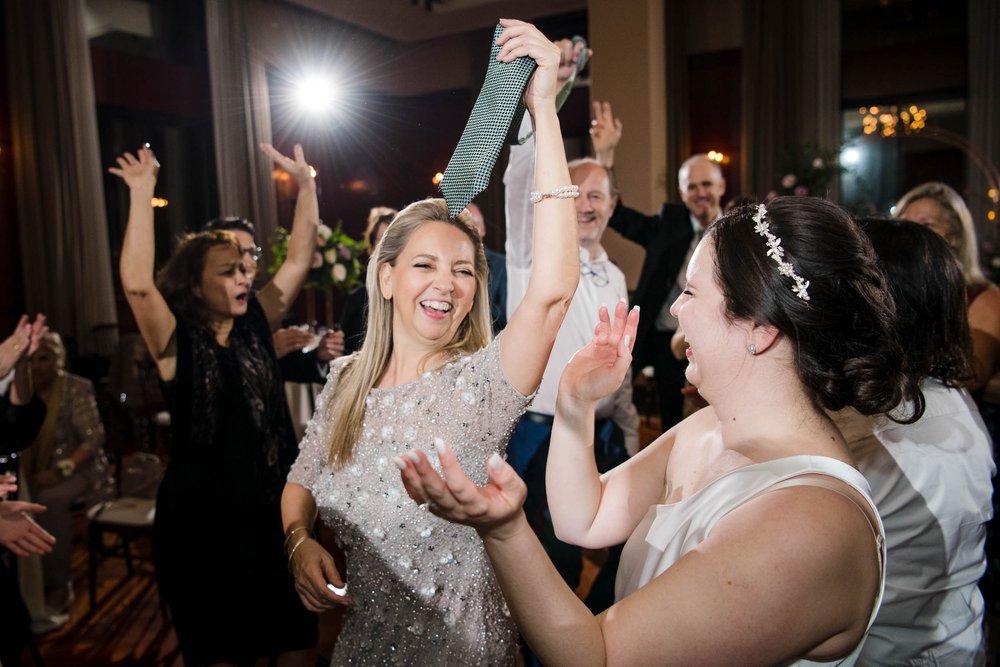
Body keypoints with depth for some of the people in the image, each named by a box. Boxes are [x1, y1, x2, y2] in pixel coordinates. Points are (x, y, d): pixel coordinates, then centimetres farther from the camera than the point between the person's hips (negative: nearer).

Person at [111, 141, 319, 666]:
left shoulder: (255, 327, 3)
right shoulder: (177, 344, -9)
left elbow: (298, 260, 3)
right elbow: (137, 284, -26)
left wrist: (305, 185, -2)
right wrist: (142, 195, -25)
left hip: (273, 509, 4)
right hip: (202, 522, -4)